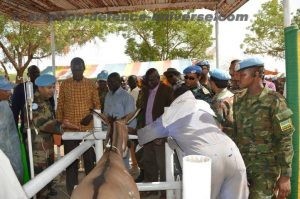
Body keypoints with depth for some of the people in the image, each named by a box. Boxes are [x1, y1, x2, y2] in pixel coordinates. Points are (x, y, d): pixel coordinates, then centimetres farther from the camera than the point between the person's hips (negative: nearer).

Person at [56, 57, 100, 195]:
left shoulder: (91, 84, 2)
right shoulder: (64, 84, 2)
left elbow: (97, 104, 3)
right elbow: (60, 105, 5)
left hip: (88, 128, 0)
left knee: (90, 160, 9)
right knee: (71, 161, 10)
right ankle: (72, 191, 24)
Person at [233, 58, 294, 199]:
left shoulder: (274, 101, -11)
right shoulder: (238, 100, 4)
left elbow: (285, 140, -12)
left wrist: (285, 175, -13)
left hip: (266, 167, -5)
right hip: (242, 163, 5)